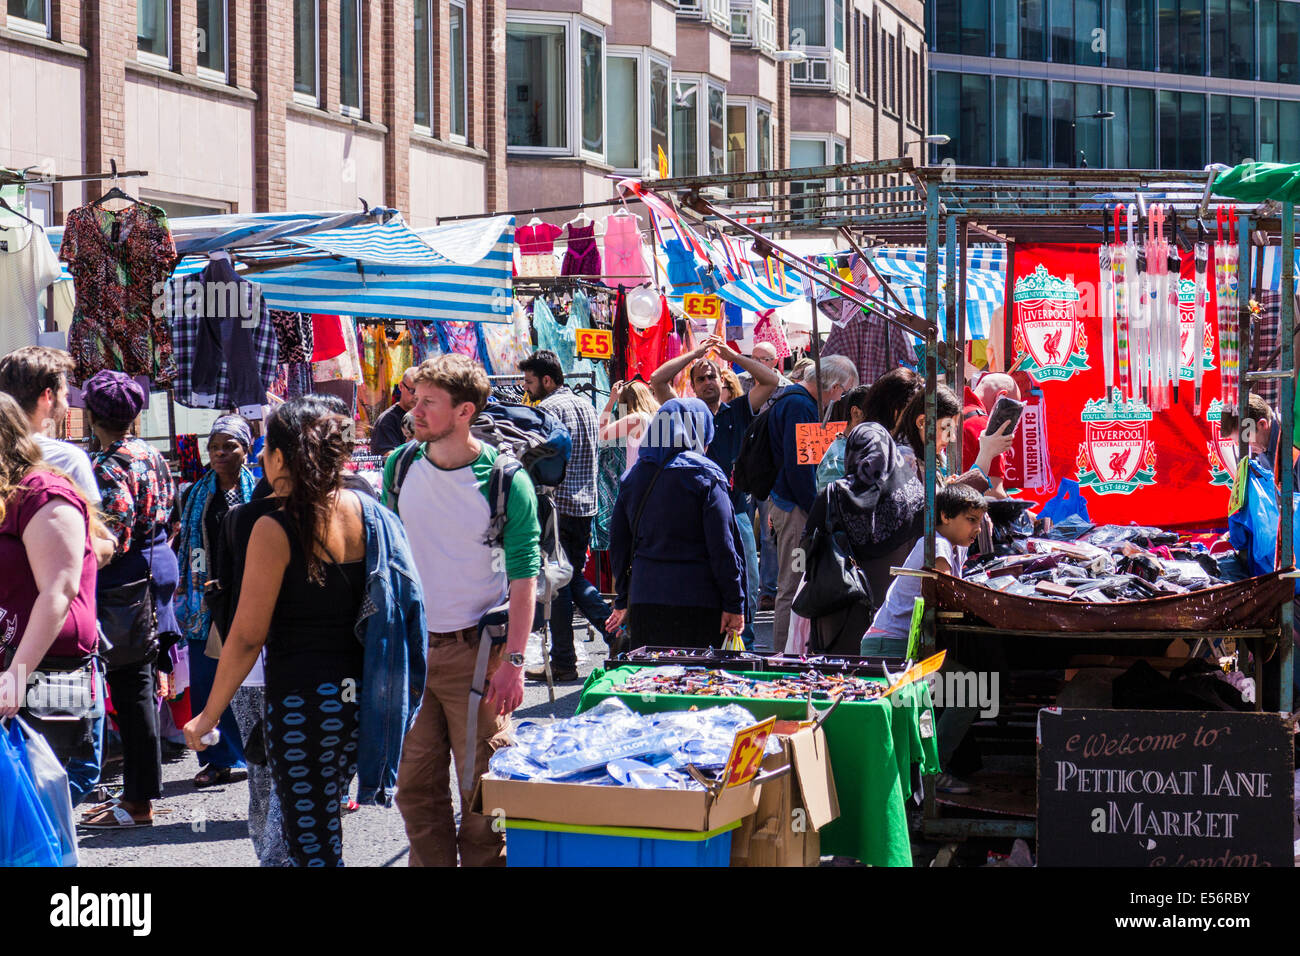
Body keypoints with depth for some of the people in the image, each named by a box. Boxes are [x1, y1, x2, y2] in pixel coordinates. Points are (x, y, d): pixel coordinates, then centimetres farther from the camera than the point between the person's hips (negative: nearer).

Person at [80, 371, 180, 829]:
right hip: (159, 567, 9)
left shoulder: (107, 467, -17)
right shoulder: (153, 456, 9)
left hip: (124, 579, -9)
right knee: (140, 683, 14)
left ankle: (138, 803, 0)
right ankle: (140, 788, 20)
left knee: (130, 689, -4)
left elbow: (114, 537, -22)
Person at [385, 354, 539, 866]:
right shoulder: (400, 469, 5)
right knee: (415, 785, 8)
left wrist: (513, 660, -15)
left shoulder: (506, 480, -9)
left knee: (482, 785, 1)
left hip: (475, 652, -4)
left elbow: (524, 576, -8)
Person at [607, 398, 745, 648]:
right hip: (698, 603, -4)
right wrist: (734, 604, -4)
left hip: (643, 601, 5)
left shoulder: (634, 476, 10)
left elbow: (618, 543, 14)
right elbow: (722, 547, -9)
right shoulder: (706, 476, -5)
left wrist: (623, 602, 22)